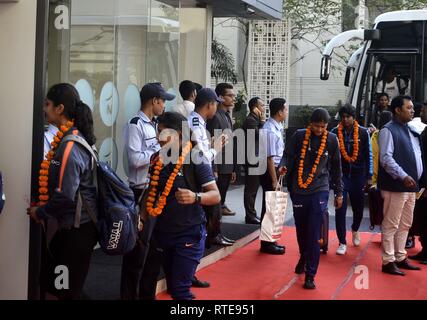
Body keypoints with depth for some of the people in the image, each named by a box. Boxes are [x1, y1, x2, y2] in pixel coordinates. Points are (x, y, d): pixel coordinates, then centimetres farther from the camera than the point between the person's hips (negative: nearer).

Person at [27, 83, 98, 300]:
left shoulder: (69, 146, -21)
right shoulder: (72, 137, 8)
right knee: (48, 281, 18)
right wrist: (43, 209, 8)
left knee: (67, 291, 2)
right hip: (72, 225, 9)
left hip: (78, 229, -9)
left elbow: (65, 196, -25)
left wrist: (40, 212, -10)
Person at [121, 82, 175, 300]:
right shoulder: (135, 125, -12)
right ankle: (129, 294, 11)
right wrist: (161, 150, -15)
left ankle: (147, 292, 28)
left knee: (155, 245, 16)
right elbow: (135, 160, -22)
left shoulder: (153, 125, 14)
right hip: (142, 192, -9)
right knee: (139, 248, -1)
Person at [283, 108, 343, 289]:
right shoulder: (299, 136, -1)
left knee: (314, 235, -7)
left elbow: (336, 167, 9)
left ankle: (310, 275, -2)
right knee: (301, 230, 14)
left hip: (319, 191, -1)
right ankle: (304, 258, 41)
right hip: (298, 190, 1)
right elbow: (288, 155, 1)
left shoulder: (331, 140, 1)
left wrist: (339, 193, 11)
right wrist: (284, 167, -23)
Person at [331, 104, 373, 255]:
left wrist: (369, 177, 0)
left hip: (358, 175, 1)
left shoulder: (363, 132, -2)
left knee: (358, 208, 12)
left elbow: (368, 156, 3)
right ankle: (342, 243, 3)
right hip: (341, 175, -1)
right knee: (340, 210, -6)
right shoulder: (335, 132, -3)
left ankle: (355, 230, 43)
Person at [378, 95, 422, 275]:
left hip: (410, 187, 9)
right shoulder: (389, 130, -9)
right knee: (391, 225, -3)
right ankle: (388, 262, 2)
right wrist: (403, 176, -26)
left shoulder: (411, 131, 18)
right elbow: (386, 158, -18)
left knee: (405, 225, 15)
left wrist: (420, 180, 14)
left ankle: (400, 258, 25)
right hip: (395, 186, -9)